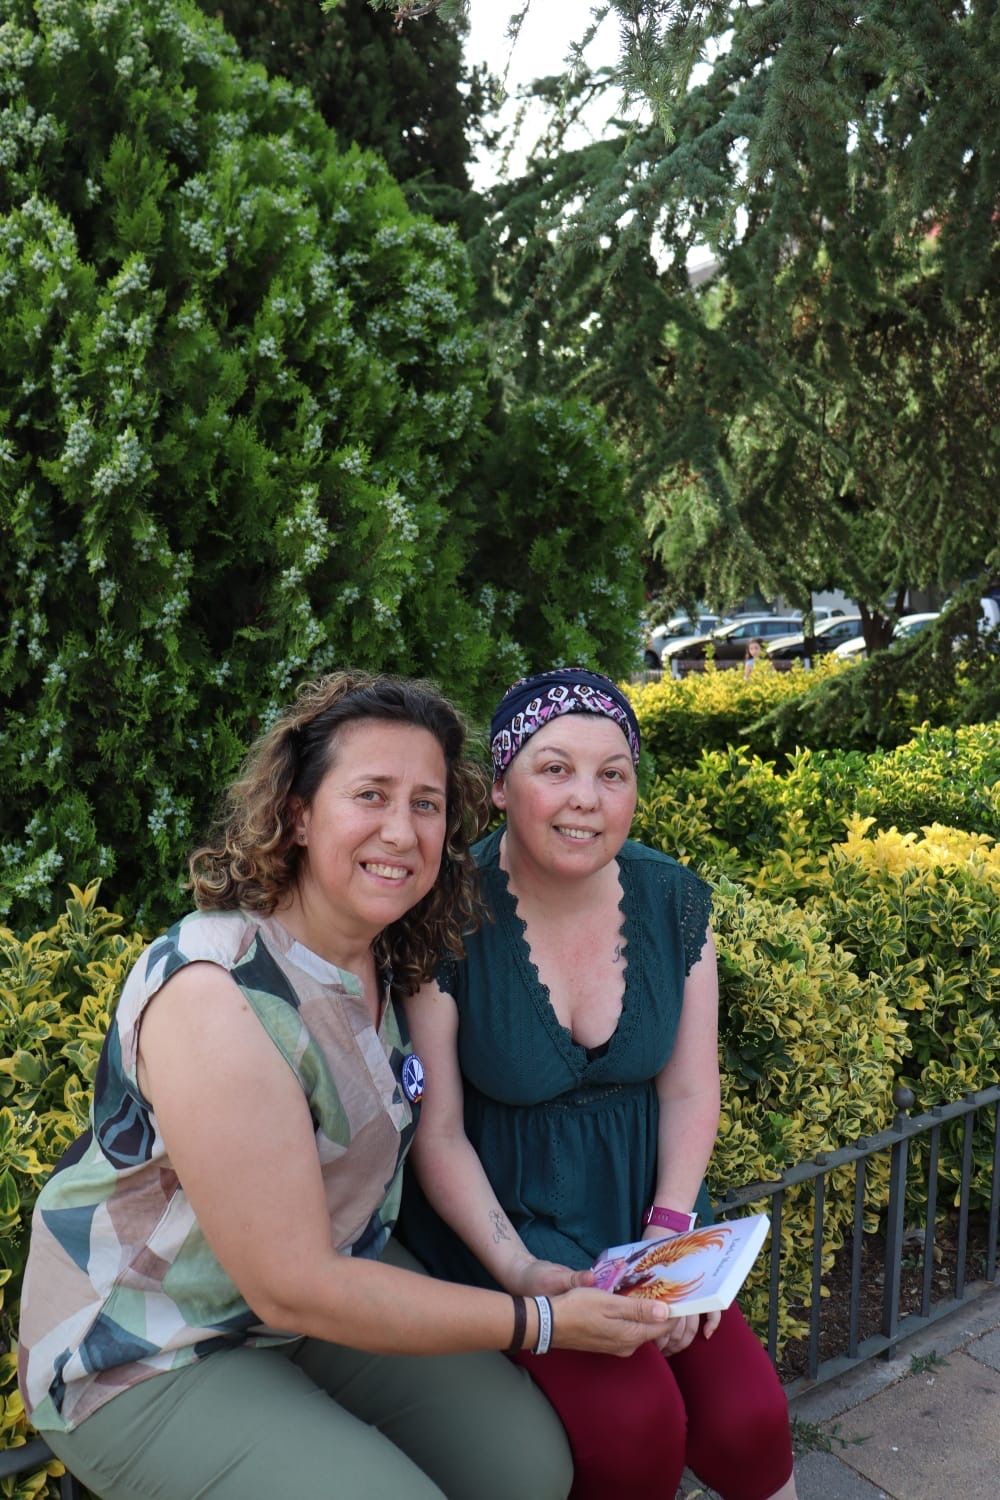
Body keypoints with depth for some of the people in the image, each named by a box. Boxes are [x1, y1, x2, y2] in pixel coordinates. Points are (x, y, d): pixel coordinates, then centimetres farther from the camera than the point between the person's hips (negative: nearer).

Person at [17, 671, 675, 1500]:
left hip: (333, 1272, 7)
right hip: (151, 1361, -6)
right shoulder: (217, 1002, -30)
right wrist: (541, 1323, -21)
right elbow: (293, 1291, -27)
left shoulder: (386, 958, -6)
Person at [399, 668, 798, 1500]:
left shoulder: (674, 900, -6)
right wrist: (517, 1270, -22)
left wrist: (667, 1236, -11)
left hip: (640, 1202, 4)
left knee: (746, 1421, -12)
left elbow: (690, 1092, 0)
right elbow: (437, 1131, -13)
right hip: (500, 1209, -3)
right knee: (637, 1425, -20)